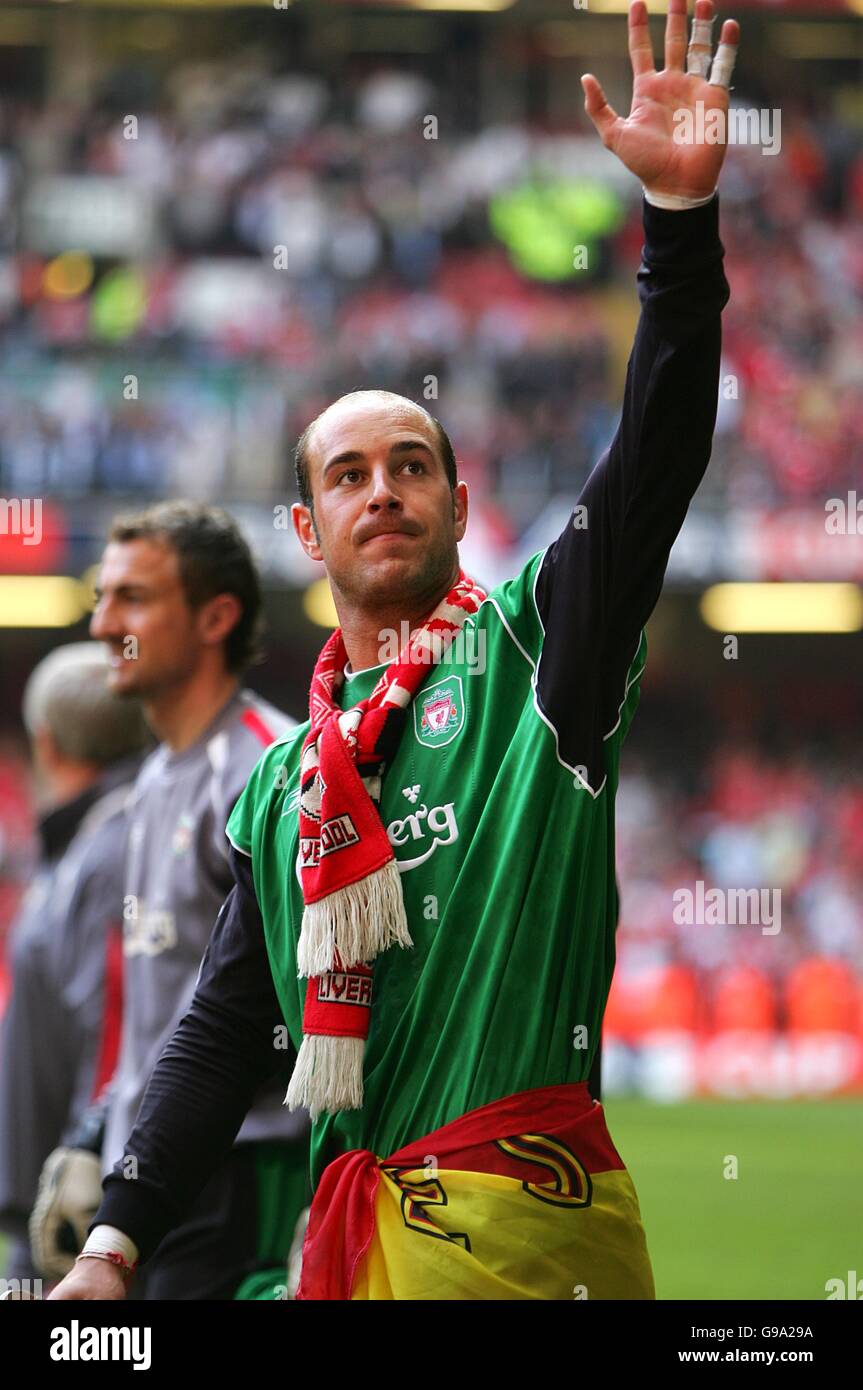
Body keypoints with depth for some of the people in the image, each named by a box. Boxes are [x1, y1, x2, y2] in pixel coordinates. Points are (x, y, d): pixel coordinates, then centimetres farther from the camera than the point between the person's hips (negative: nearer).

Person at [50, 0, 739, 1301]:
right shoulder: (284, 782, 21)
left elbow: (655, 463, -8)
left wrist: (682, 215, -19)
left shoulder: (530, 647, 6)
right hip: (354, 1229, 5)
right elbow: (225, 1031, 21)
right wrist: (115, 1241, 10)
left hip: (524, 1224, -5)